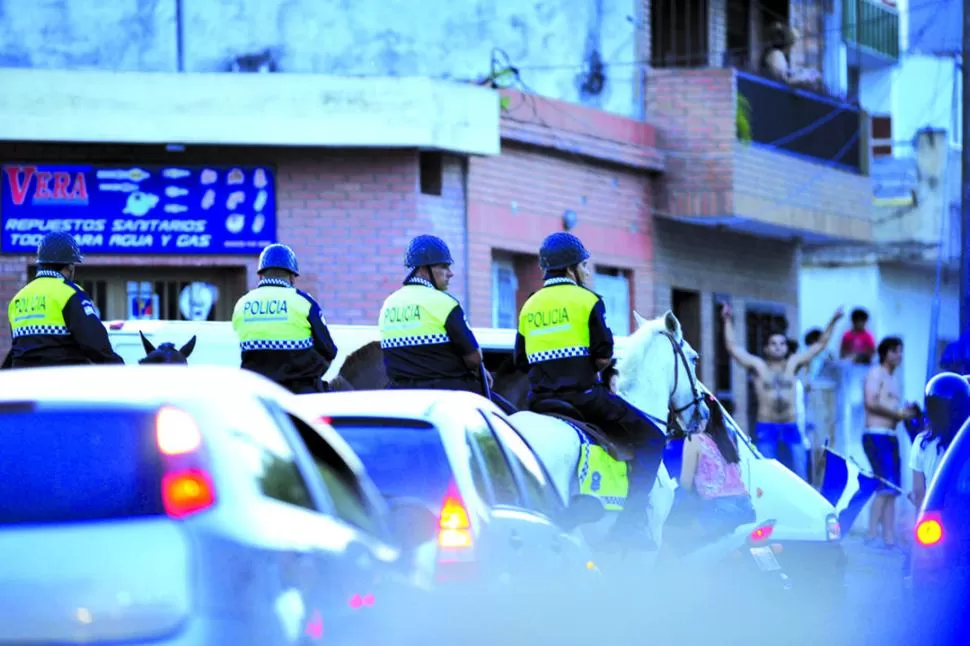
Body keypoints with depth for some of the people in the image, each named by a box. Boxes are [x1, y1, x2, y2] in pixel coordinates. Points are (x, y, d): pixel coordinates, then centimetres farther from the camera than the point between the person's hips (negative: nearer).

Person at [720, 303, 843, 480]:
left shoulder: (792, 364, 10)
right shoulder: (758, 366, 4)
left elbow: (820, 344, 10)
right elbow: (732, 346, 0)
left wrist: (833, 322, 4)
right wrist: (728, 322, -7)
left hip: (791, 429, 2)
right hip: (766, 428, -2)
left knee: (800, 477, 0)